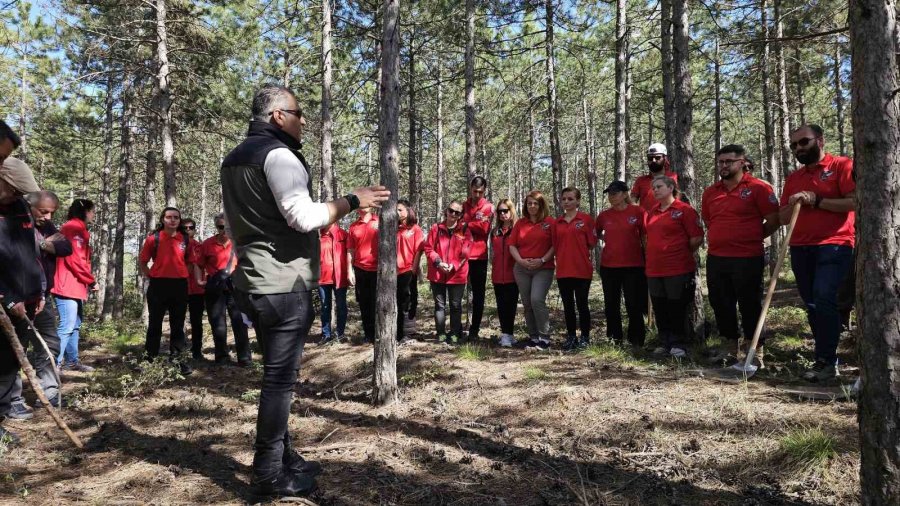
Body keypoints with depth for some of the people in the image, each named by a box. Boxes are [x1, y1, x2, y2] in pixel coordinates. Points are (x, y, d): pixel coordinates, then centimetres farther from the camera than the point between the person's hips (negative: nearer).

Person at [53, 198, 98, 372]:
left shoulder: (80, 230, 20)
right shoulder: (72, 228, -11)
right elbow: (74, 259, -19)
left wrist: (87, 284, 12)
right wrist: (91, 281, -10)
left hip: (77, 287, 10)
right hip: (68, 287, -10)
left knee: (75, 326, 14)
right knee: (67, 326, -12)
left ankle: (72, 361, 20)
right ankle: (55, 364, -10)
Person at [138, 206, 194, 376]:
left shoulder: (185, 239, 6)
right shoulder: (153, 238, -1)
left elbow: (191, 262, 14)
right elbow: (143, 262, 5)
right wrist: (151, 278, -2)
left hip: (180, 285, 2)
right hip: (158, 285, -2)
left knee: (178, 324, 9)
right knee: (155, 324, 6)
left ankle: (176, 359, 17)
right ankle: (151, 359, 16)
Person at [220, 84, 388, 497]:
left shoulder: (235, 158, 19)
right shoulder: (277, 154, -12)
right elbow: (304, 217, -24)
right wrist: (353, 201, -13)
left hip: (253, 282, 10)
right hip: (284, 284, -10)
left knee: (275, 374, 16)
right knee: (280, 378, -3)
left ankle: (282, 457, 25)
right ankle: (270, 475, 5)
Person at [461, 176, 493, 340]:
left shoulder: (488, 208, 1)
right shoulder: (463, 206, 13)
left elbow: (483, 227, -14)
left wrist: (466, 224, -7)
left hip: (479, 256, -3)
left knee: (478, 294, 3)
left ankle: (474, 329, 10)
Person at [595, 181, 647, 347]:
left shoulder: (637, 211, -5)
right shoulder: (604, 215, 4)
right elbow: (596, 234, 21)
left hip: (633, 266, -3)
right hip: (608, 266, 4)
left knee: (634, 305, 3)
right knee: (611, 305, 10)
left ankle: (636, 341, 15)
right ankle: (614, 339, 23)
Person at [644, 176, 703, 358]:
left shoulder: (684, 210, -7)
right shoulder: (652, 212, 13)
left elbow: (697, 238, -9)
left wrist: (681, 253, 2)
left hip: (678, 269, -6)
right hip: (654, 269, 6)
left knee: (676, 308, 1)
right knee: (660, 308, 10)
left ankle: (678, 345, 13)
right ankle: (664, 343, 21)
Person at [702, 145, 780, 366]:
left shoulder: (758, 188, -6)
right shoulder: (710, 192, 11)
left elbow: (773, 221, -6)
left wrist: (751, 238, 3)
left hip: (748, 259, -6)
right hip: (716, 259, 6)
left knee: (750, 306, 2)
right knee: (721, 304, 13)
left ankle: (756, 351, 13)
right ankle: (729, 345, 29)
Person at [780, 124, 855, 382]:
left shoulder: (842, 166, 0)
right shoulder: (793, 177, 18)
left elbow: (855, 202, -12)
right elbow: (783, 218, 16)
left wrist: (817, 201, -13)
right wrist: (793, 203, -3)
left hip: (834, 246, -6)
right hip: (800, 249, 6)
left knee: (824, 299, -17)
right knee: (812, 305, 7)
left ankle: (826, 361, -9)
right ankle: (827, 358, 17)